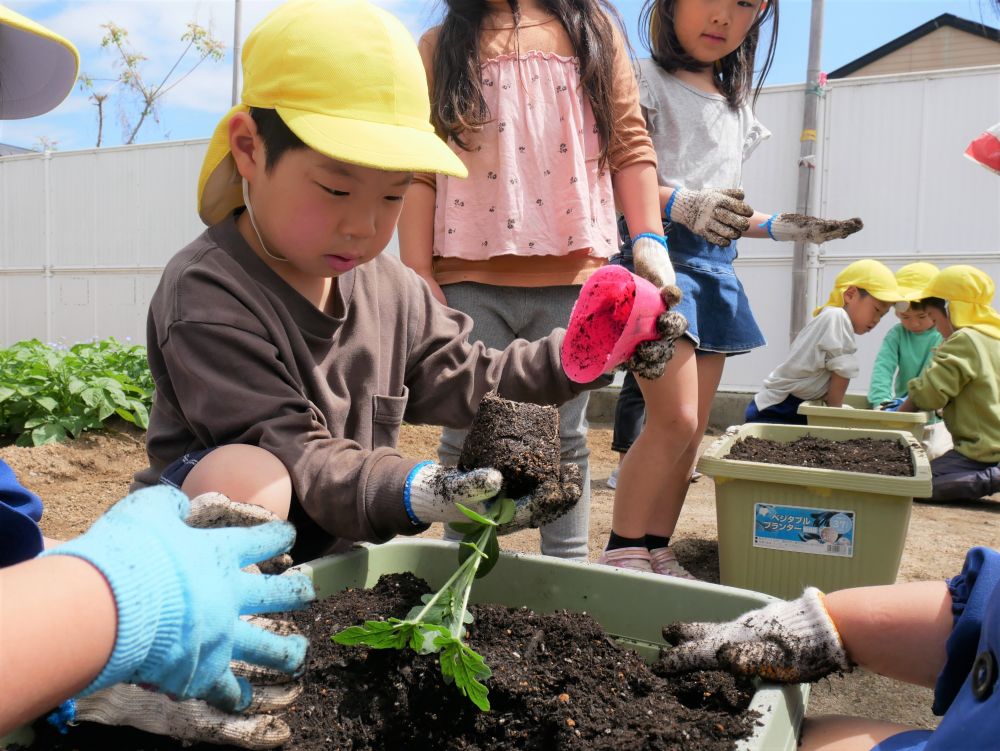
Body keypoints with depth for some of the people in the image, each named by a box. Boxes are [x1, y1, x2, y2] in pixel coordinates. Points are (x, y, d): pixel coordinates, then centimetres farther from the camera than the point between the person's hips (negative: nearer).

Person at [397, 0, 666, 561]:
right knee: (468, 437, 5)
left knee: (567, 437, 8)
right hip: (470, 281, 0)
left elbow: (630, 146, 10)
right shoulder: (440, 46, 13)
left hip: (573, 278, 1)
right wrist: (419, 278, -3)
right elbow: (419, 170, 5)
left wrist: (651, 243, -2)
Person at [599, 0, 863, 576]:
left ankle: (657, 553, 15)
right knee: (674, 419, -17)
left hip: (716, 267, 8)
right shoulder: (646, 81, 0)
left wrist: (778, 227, 14)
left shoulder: (737, 106, 22)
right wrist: (680, 203, -24)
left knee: (693, 430, 6)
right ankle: (622, 554, -4)